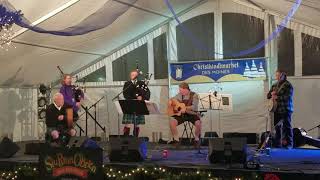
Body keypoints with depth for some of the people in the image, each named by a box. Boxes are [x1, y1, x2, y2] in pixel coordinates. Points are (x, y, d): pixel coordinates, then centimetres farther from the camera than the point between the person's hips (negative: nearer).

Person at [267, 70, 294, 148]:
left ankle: (288, 143, 1)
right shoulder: (275, 85, 16)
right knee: (277, 127, 9)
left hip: (285, 109, -7)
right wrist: (272, 93, -2)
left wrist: (277, 97, -19)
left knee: (286, 126, -4)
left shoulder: (288, 85, -6)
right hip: (276, 109, 7)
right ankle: (277, 143, 16)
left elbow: (288, 97, -17)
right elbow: (268, 95, 20)